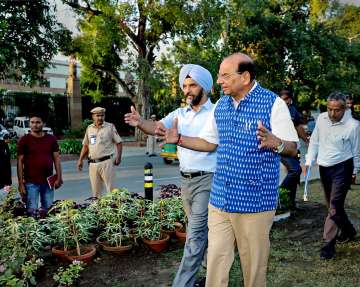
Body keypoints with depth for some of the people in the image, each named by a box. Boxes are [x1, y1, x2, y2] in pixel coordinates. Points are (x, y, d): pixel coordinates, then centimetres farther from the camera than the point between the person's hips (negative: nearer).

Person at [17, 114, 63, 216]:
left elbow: (56, 158, 8)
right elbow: (20, 162, -1)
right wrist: (21, 183, -6)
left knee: (48, 210, 9)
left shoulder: (51, 139, 7)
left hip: (48, 181, 3)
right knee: (32, 211, 0)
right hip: (31, 182, -2)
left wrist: (59, 177, 0)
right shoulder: (24, 140, 0)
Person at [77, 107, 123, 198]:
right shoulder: (89, 128, 11)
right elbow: (85, 145, 17)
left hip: (106, 162, -4)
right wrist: (80, 160, 13)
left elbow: (118, 142, -1)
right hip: (93, 163, 4)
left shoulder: (110, 127, 0)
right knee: (95, 190, 10)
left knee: (111, 188, -1)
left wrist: (118, 157, -12)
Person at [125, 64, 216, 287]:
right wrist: (140, 122, -25)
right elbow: (156, 126, -4)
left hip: (207, 180, -7)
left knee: (195, 236, -6)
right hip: (186, 180, 7)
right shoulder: (180, 113, 9)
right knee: (202, 230, 20)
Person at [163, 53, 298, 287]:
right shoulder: (220, 105, 9)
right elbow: (210, 143, 17)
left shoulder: (273, 103, -9)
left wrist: (275, 142, -31)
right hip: (219, 199, 5)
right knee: (215, 262, 11)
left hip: (255, 201, -5)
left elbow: (293, 149, -9)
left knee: (253, 265, 11)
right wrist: (180, 139, 3)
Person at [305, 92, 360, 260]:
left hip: (342, 168, -6)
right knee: (333, 204, 19)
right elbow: (314, 141, 8)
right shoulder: (321, 119, -2)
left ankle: (328, 244, 0)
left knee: (334, 207, -8)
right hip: (324, 167, 6)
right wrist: (309, 161, 2)